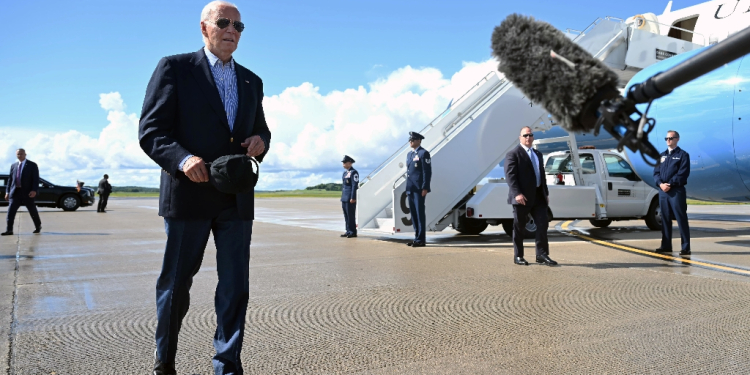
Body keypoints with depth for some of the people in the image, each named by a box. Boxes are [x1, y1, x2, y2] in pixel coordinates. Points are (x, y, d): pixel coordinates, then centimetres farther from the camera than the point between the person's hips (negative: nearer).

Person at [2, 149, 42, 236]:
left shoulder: (32, 165, 0)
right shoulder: (13, 165, 14)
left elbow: (36, 179, -6)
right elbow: (10, 179, 14)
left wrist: (34, 190, -18)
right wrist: (7, 191, 7)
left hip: (27, 192, -4)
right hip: (15, 192, 4)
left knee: (33, 211, 8)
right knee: (11, 211, -7)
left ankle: (38, 227, 26)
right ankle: (9, 230, -7)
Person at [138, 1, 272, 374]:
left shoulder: (251, 81, 15)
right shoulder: (175, 67, 1)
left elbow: (260, 130, 23)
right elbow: (150, 130, -5)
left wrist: (260, 142, -1)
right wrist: (182, 159, -23)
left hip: (237, 200, 4)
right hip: (188, 194, -3)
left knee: (235, 287, 4)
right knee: (175, 284, 9)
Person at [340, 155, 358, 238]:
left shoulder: (354, 172, -10)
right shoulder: (345, 173, 18)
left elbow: (355, 186, -16)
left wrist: (353, 198, -20)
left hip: (350, 198, -9)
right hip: (344, 198, 9)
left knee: (350, 215, -7)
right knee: (346, 215, 10)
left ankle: (353, 232, -1)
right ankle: (348, 231, 16)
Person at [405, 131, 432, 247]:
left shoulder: (424, 153, -6)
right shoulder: (409, 154, 19)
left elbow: (427, 172, -11)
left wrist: (425, 188, -17)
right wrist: (407, 188, 18)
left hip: (419, 189, -8)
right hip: (410, 189, 8)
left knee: (420, 213, -6)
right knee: (414, 214, 10)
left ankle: (421, 239, -2)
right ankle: (417, 237, 16)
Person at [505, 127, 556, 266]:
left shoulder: (538, 154, 20)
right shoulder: (513, 154, -5)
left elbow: (542, 175, 22)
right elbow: (510, 175, -13)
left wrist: (546, 193, 14)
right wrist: (517, 193, -23)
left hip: (538, 196, 7)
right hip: (522, 197, -6)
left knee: (543, 224, 1)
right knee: (519, 228, 3)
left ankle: (542, 255, 9)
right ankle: (518, 256, 12)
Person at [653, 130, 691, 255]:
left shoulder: (683, 155, 1)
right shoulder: (662, 155, 18)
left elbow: (683, 173, -10)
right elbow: (656, 172, 11)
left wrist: (670, 184, -17)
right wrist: (660, 184, -7)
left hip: (676, 191, -6)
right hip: (662, 191, 6)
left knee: (681, 219, -4)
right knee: (665, 219, 9)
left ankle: (686, 247, -2)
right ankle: (666, 245, 16)